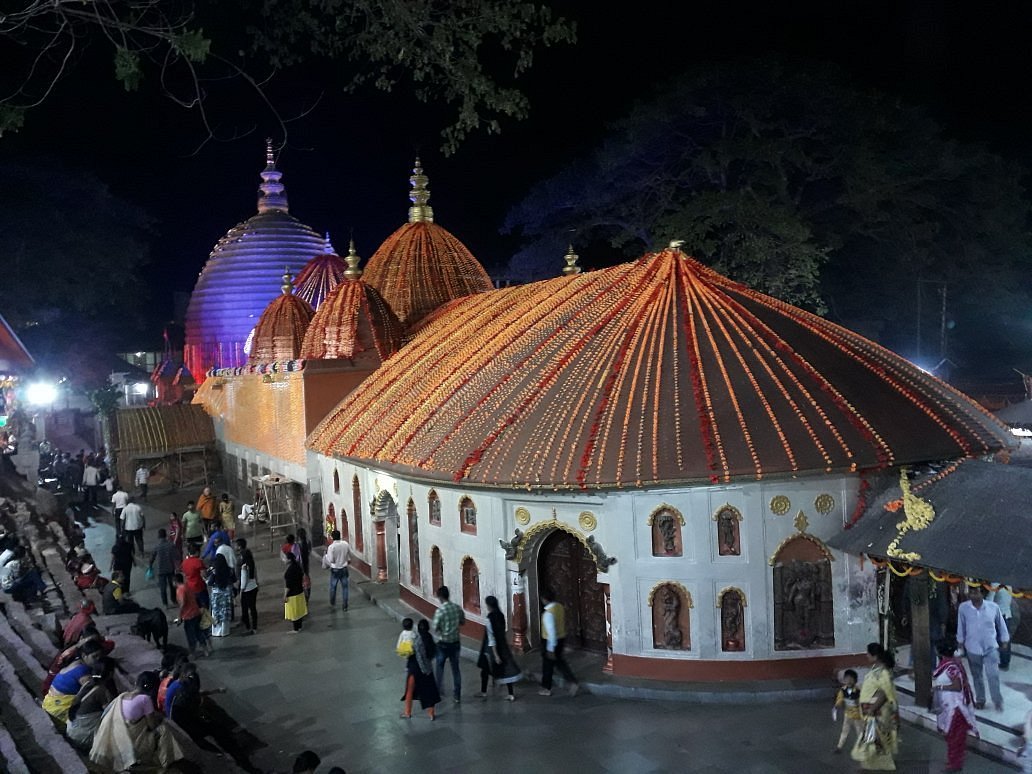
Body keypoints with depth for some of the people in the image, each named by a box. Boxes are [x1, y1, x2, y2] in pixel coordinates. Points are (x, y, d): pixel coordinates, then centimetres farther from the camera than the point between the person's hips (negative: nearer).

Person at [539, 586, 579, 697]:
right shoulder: (560, 607, -1)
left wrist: (550, 649, -22)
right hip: (561, 638, 8)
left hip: (552, 641, -8)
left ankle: (546, 689, 26)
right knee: (559, 662, 21)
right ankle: (573, 682, 11)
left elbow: (551, 632, -27)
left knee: (547, 664, 11)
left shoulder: (548, 613, -26)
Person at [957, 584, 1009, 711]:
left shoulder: (994, 607, -15)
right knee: (977, 676, 16)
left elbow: (1001, 625, 1)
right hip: (973, 648, 1)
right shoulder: (963, 608, -14)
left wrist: (1005, 641, 8)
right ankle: (980, 699, 35)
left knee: (993, 675, -3)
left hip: (991, 648, -1)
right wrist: (960, 643, 8)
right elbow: (961, 627, 0)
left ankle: (998, 701, 18)